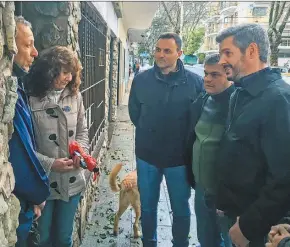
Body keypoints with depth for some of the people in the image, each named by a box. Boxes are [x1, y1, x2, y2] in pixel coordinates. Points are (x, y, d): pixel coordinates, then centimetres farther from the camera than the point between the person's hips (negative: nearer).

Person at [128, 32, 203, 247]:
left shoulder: (195, 82, -9)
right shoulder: (141, 79, -3)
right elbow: (134, 113, 8)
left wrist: (184, 140, -1)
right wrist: (149, 133, 7)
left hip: (179, 157, -1)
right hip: (147, 155, 2)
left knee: (181, 209, 16)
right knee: (148, 207, 18)